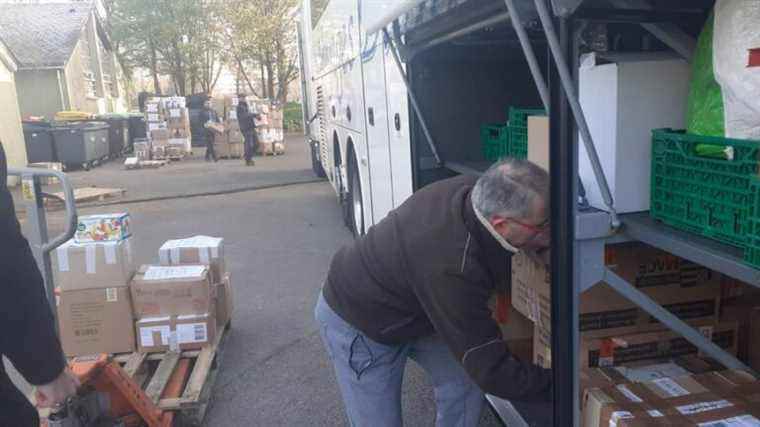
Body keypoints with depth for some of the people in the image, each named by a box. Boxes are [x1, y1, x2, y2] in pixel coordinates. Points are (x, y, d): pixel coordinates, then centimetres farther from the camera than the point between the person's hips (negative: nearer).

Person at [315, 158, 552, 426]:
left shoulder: (475, 190, -21)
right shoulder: (452, 268, -42)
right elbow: (491, 372, -32)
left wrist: (533, 245, -11)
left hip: (408, 308, 8)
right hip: (357, 323, -8)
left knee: (463, 382, 6)